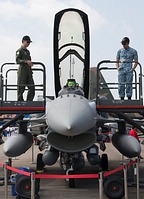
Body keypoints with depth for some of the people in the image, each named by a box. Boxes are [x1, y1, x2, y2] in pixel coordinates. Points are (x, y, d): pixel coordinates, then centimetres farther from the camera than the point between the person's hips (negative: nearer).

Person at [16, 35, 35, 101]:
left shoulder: (27, 51, 21)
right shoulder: (19, 51, -3)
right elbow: (17, 60, -16)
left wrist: (30, 63, 12)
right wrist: (26, 61, -26)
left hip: (28, 71, 8)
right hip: (22, 71, -8)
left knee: (32, 88, 1)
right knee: (21, 88, -5)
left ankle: (29, 102, 7)